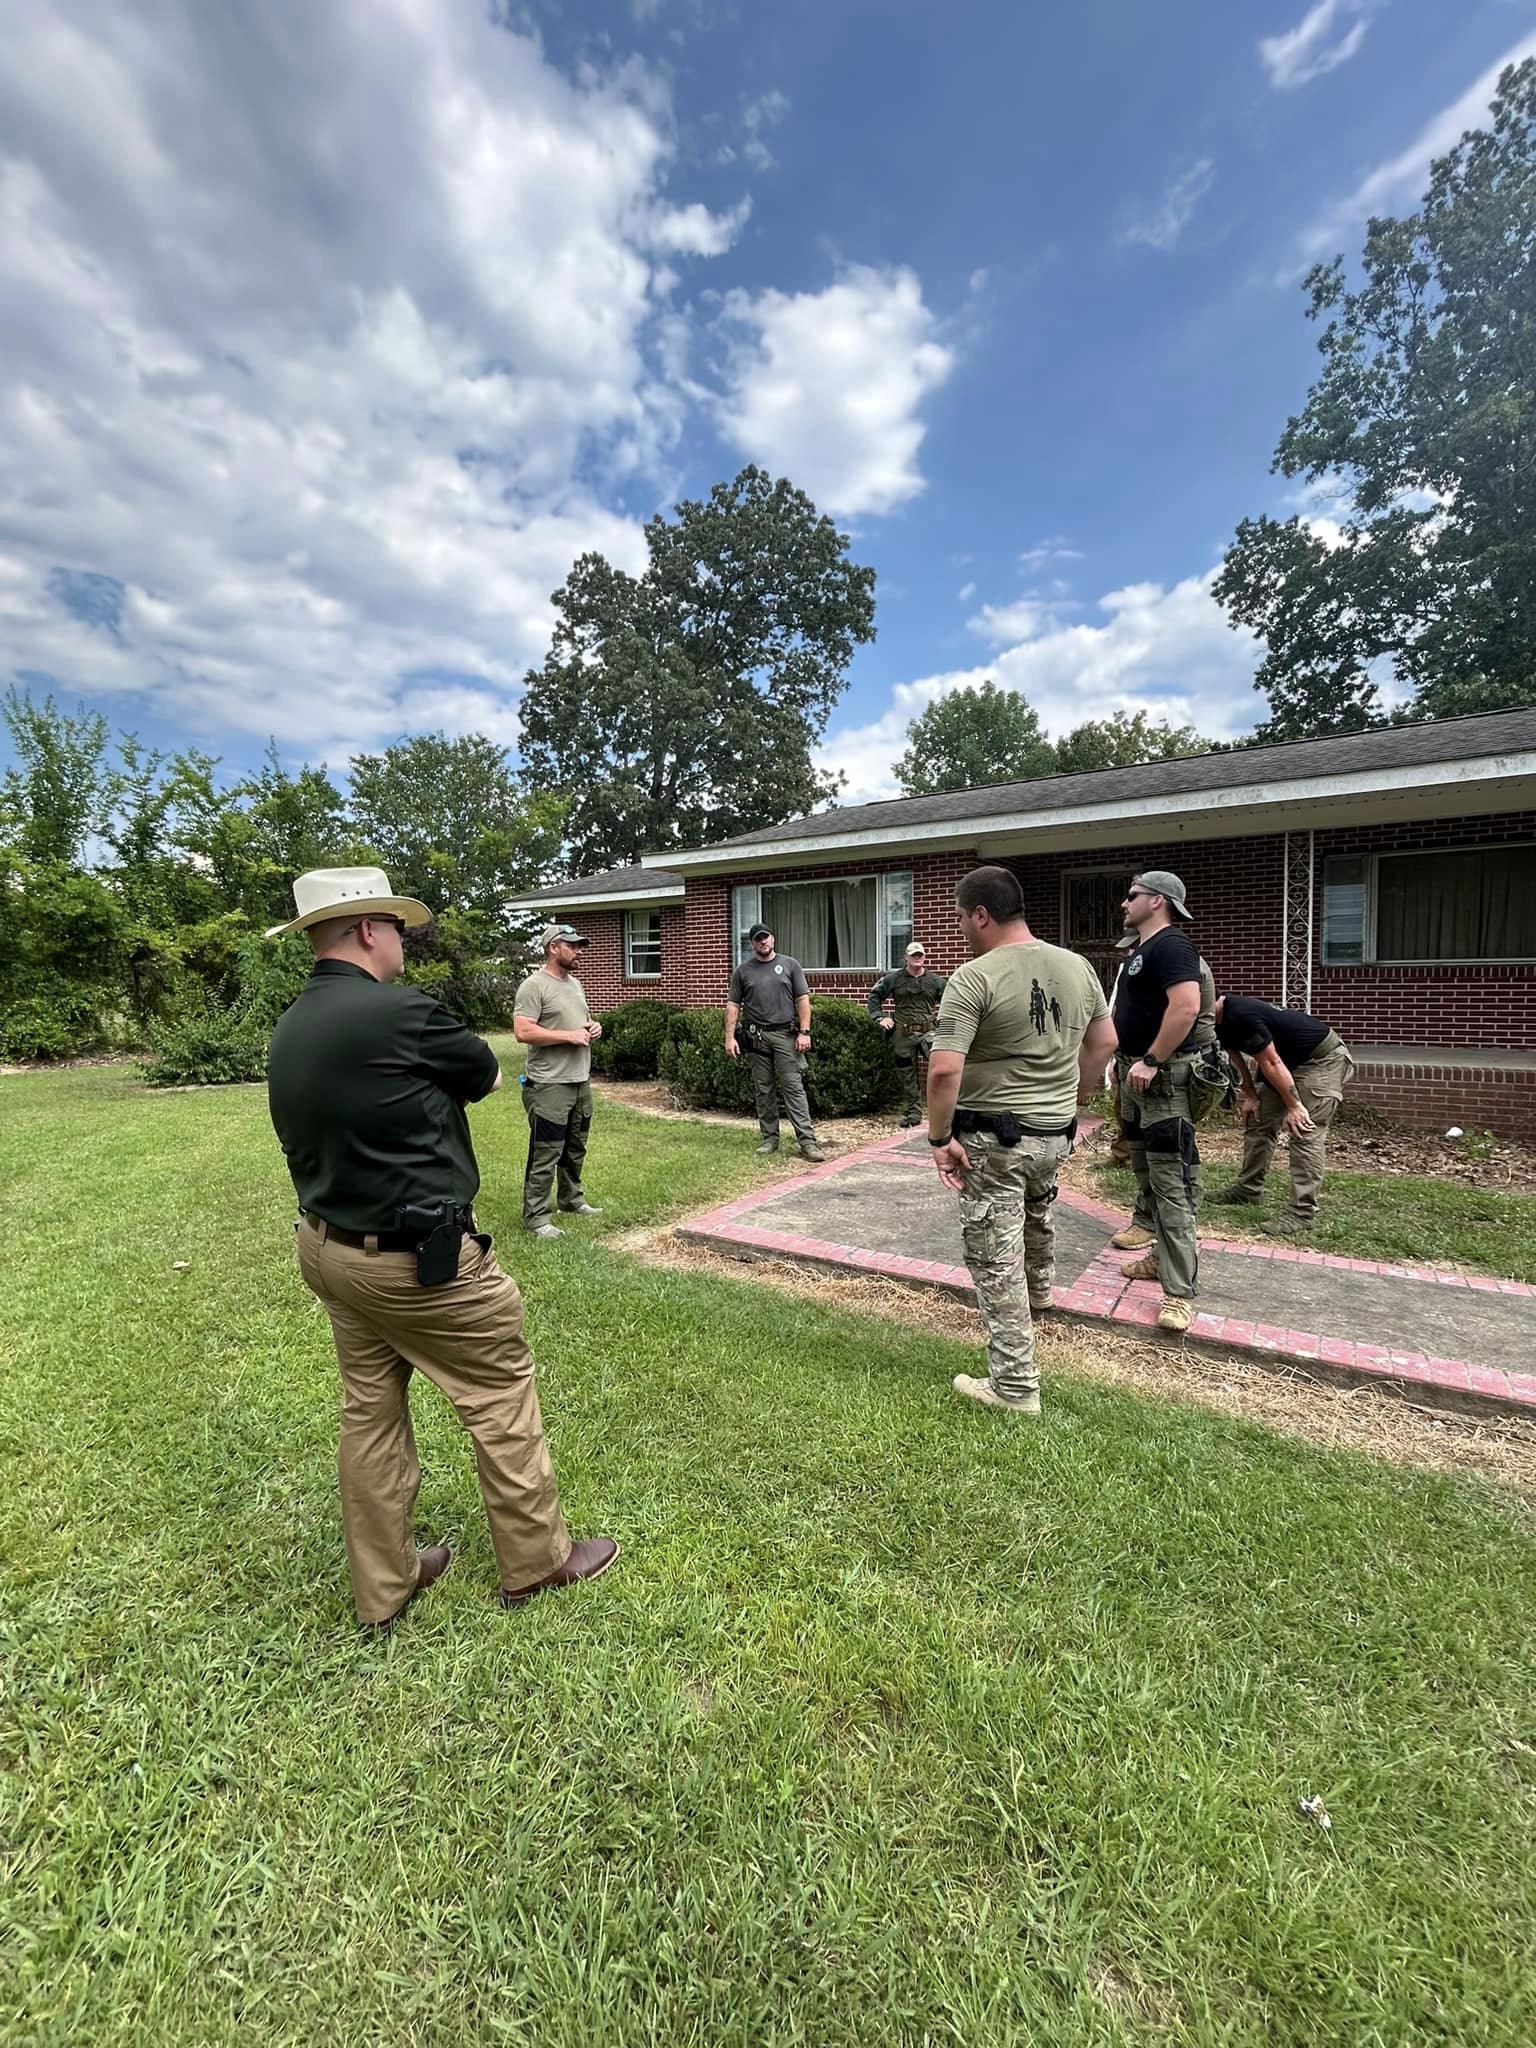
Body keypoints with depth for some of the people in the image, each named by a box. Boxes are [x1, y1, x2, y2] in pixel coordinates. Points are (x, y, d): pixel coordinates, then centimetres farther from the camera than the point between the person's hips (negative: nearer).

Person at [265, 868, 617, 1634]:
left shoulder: (287, 1032, 4)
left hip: (328, 1248, 9)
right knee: (501, 1396, 9)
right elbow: (485, 1074, -7)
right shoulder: (399, 1012, -22)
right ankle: (536, 1559, 27)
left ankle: (382, 1587, 35)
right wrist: (436, 1080, 13)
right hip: (417, 1258, -9)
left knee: (369, 1411, 19)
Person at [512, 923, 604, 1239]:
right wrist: (569, 1036, -20)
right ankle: (536, 1217, 8)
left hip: (581, 1082, 9)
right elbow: (522, 1032, -22)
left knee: (575, 1149, 20)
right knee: (545, 1154, -2)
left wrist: (593, 1026, 4)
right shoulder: (533, 986, -13)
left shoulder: (575, 983, 14)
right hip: (549, 1086, -9)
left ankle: (572, 1199, 36)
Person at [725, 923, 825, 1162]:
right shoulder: (743, 970, 10)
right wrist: (730, 1037, 0)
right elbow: (733, 1005, 8)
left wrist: (804, 1032, -5)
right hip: (757, 1038, 2)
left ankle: (808, 1141, -7)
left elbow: (803, 1000, 4)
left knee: (794, 1088, -6)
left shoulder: (790, 965, 7)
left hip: (785, 1035, -2)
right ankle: (770, 1139, 18)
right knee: (764, 1091, 8)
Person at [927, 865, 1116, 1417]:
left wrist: (940, 1138, -14)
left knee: (996, 1261, 4)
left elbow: (944, 1070, -26)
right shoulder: (1077, 967, 2)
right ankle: (1039, 1293, 61)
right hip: (1055, 1134, 7)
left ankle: (1015, 1388, 13)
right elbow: (1104, 1042, 13)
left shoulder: (974, 977, -19)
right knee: (1037, 1217, 34)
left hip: (992, 1138, -7)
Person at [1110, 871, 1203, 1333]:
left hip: (1161, 1077, -11)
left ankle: (1179, 1291, -7)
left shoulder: (1170, 945, -14)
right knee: (1146, 1175, 17)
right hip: (1136, 1075, 11)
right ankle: (1164, 1256, 31)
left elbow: (1186, 1006, -27)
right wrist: (1123, 1063, 21)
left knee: (1170, 1183, -10)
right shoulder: (1140, 949, 18)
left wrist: (1151, 1062, -25)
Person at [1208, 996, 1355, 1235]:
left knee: (1305, 1132, -15)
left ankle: (1302, 1215, -16)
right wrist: (1251, 1095, 9)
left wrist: (1294, 1106, -21)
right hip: (1292, 1061, 10)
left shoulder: (1240, 1016, -32)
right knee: (1258, 1120, 11)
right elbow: (1238, 1056, 10)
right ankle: (1248, 1189, 22)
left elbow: (1270, 1062, -27)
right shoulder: (1222, 1021, -2)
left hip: (1324, 1058, -10)